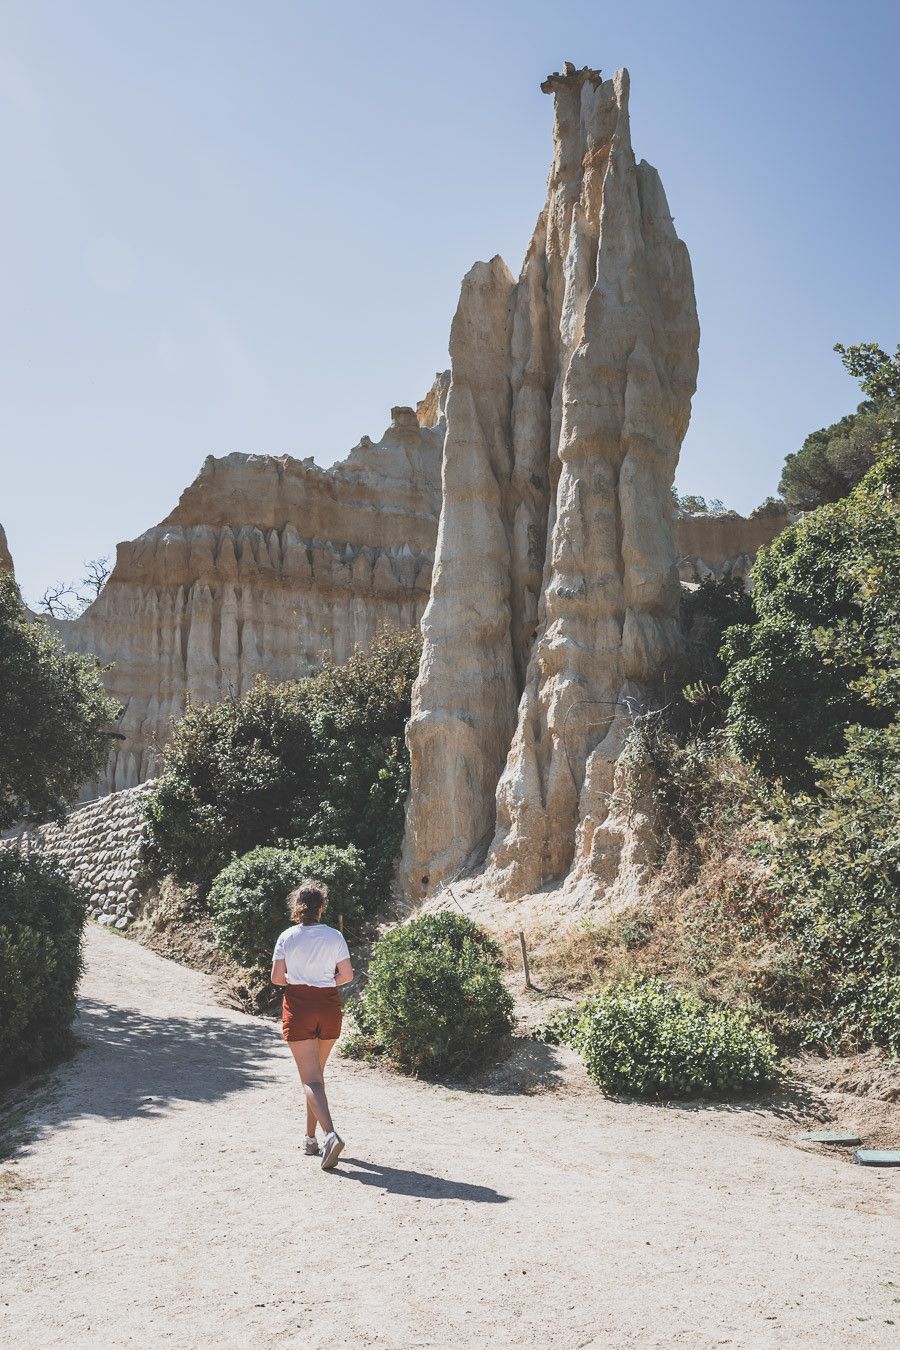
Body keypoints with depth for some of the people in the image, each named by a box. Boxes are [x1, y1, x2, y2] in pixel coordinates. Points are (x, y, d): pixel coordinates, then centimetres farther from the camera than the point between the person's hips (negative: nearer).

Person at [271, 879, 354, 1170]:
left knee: (311, 1079, -4)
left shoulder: (287, 937, -4)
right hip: (328, 1007, 2)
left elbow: (276, 977, -3)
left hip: (298, 1007, -2)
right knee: (317, 1073, 18)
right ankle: (310, 1138, 25)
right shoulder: (334, 936, -3)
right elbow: (346, 975, -4)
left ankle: (330, 1134, -24)